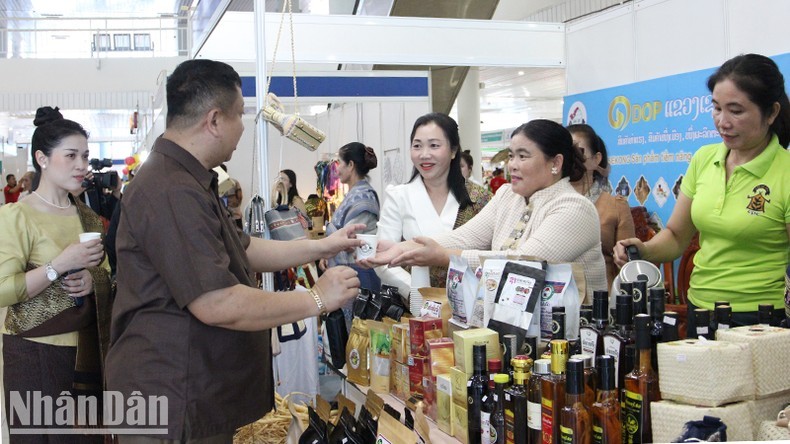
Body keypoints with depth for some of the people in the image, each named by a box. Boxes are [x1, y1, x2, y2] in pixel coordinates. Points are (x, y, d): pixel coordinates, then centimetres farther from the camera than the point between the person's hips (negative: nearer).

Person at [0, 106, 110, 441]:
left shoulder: (87, 216, 10)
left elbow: (105, 276, 17)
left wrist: (92, 280, -5)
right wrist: (60, 265, -23)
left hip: (86, 350, 6)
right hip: (34, 352, -5)